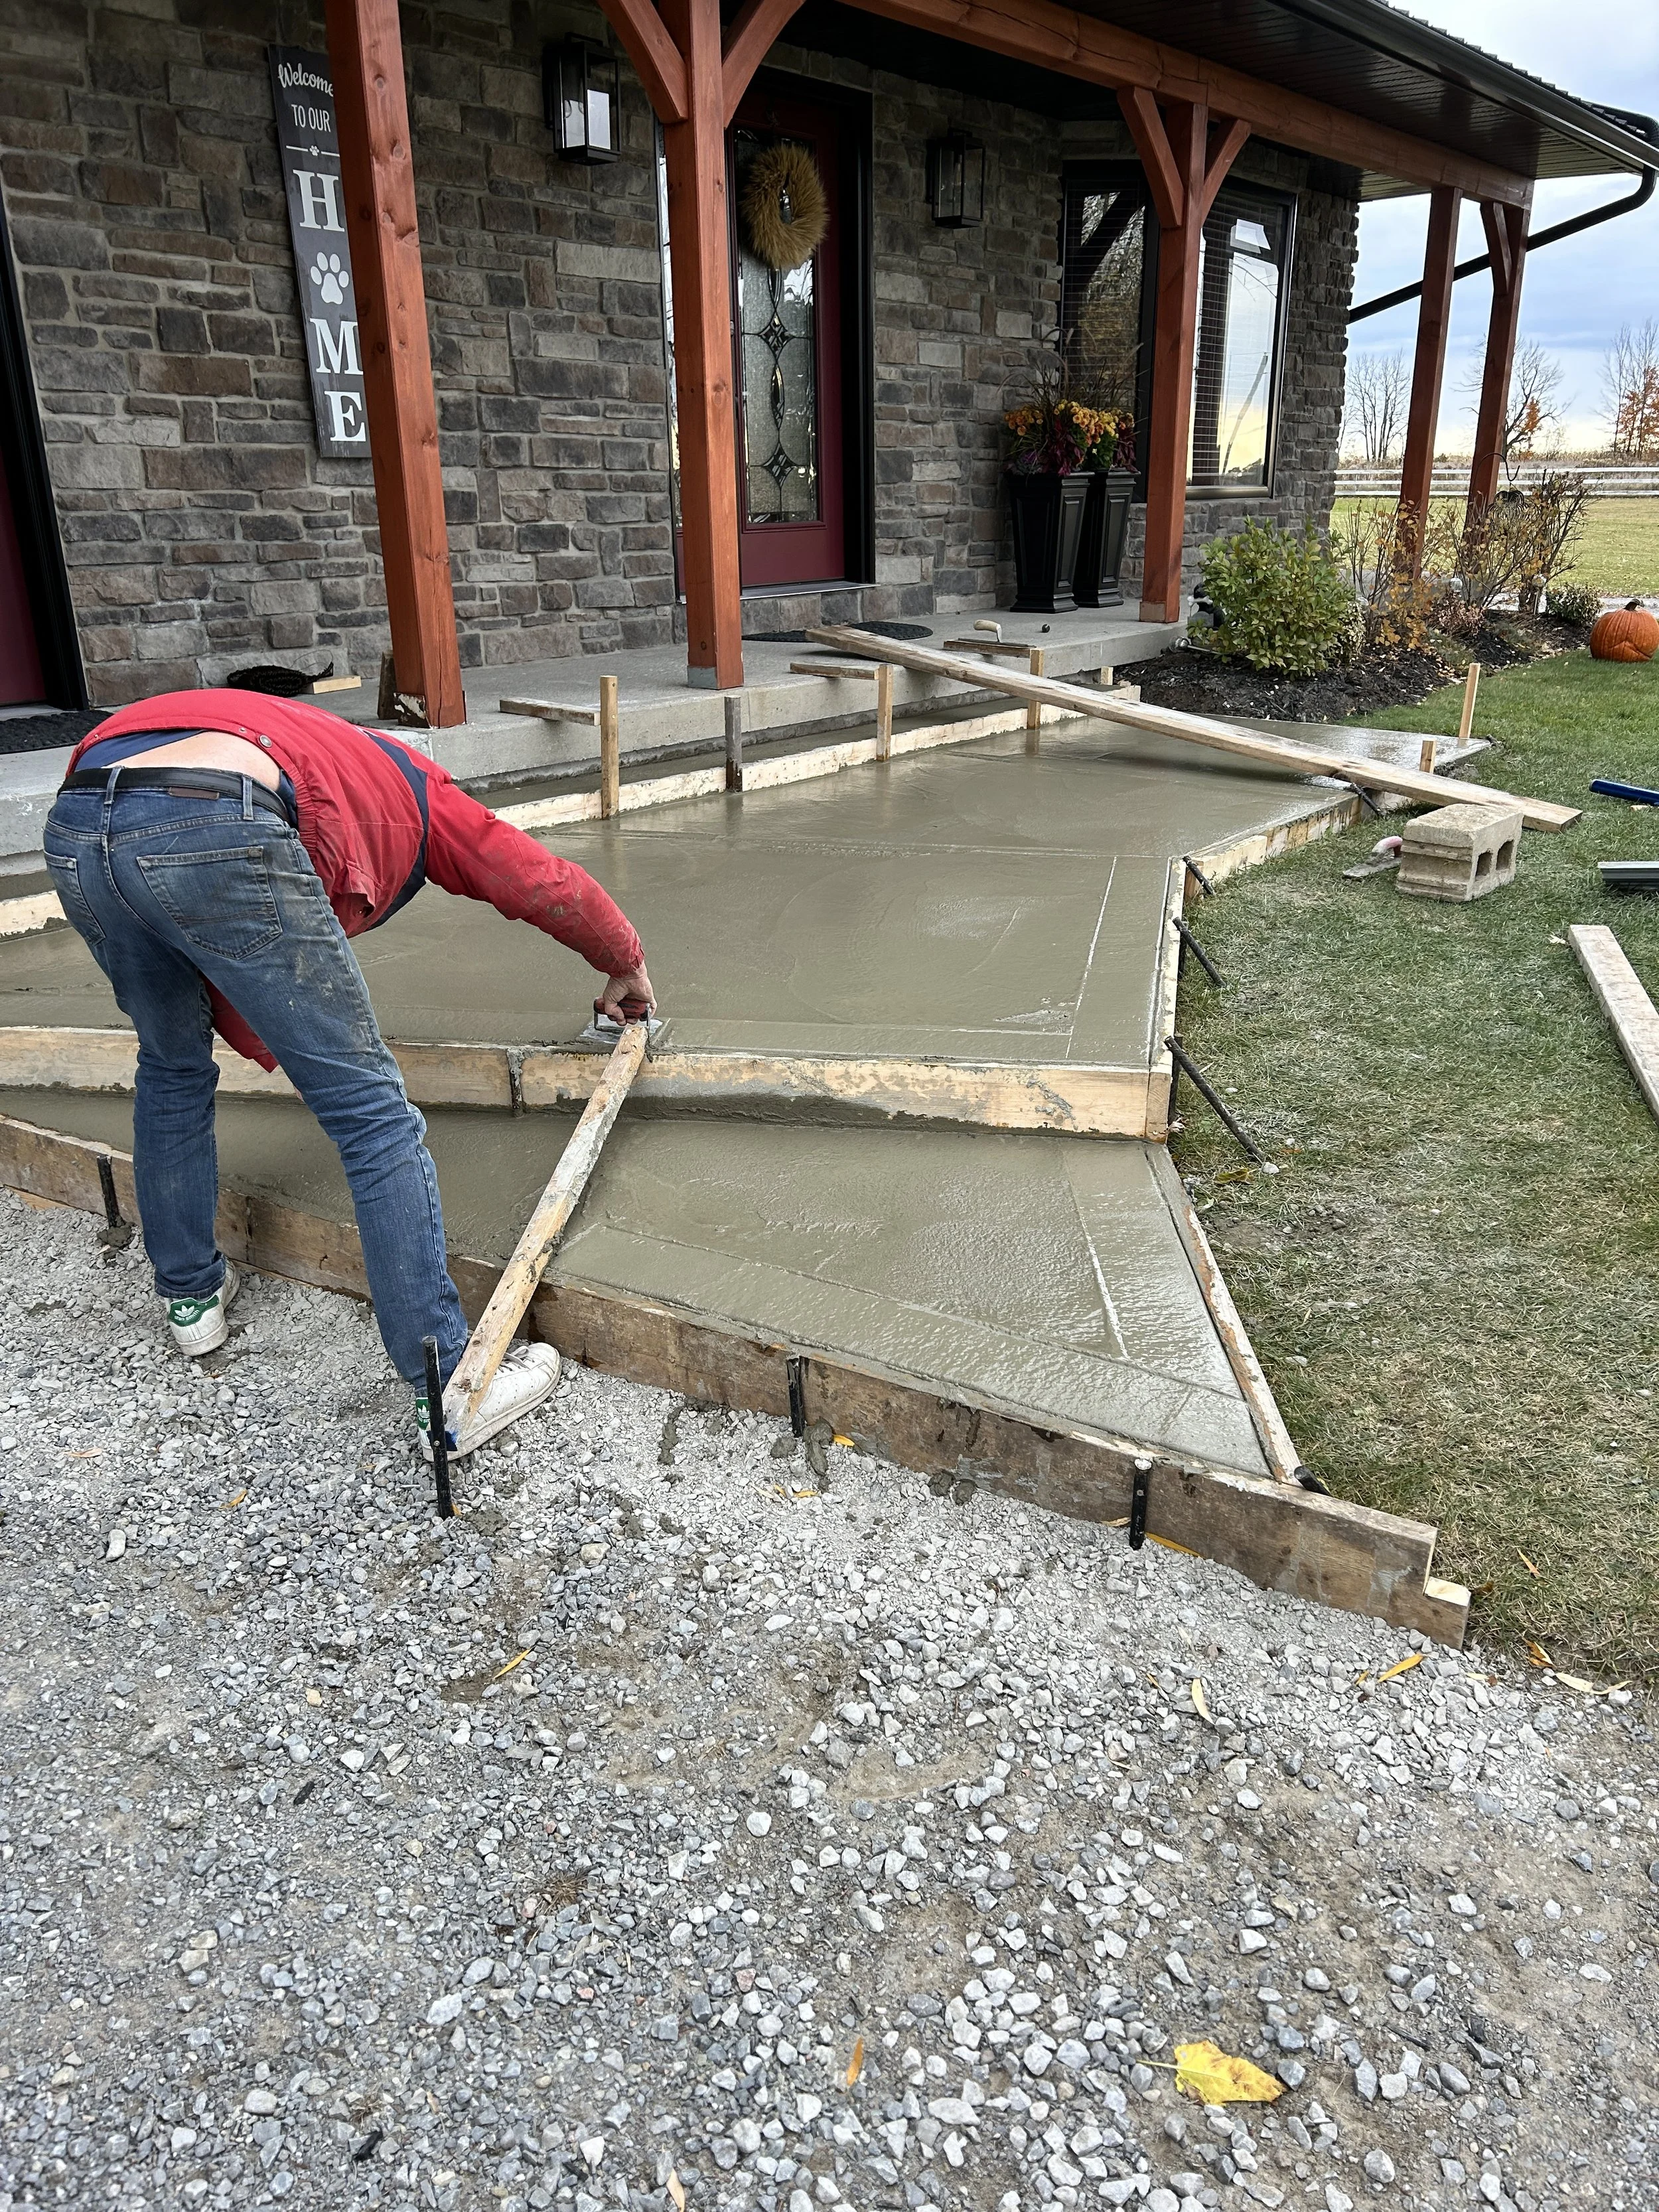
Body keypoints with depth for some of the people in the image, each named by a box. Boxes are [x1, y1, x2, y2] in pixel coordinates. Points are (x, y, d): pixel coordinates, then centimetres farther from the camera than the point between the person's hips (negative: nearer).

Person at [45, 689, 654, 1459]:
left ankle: (189, 1295, 46)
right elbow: (553, 888, 29)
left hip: (73, 824, 7)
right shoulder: (417, 791, 32)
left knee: (172, 1066, 32)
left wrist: (286, 1056, 44)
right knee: (372, 1112, 2)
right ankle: (451, 1390, 6)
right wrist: (626, 970, 45)